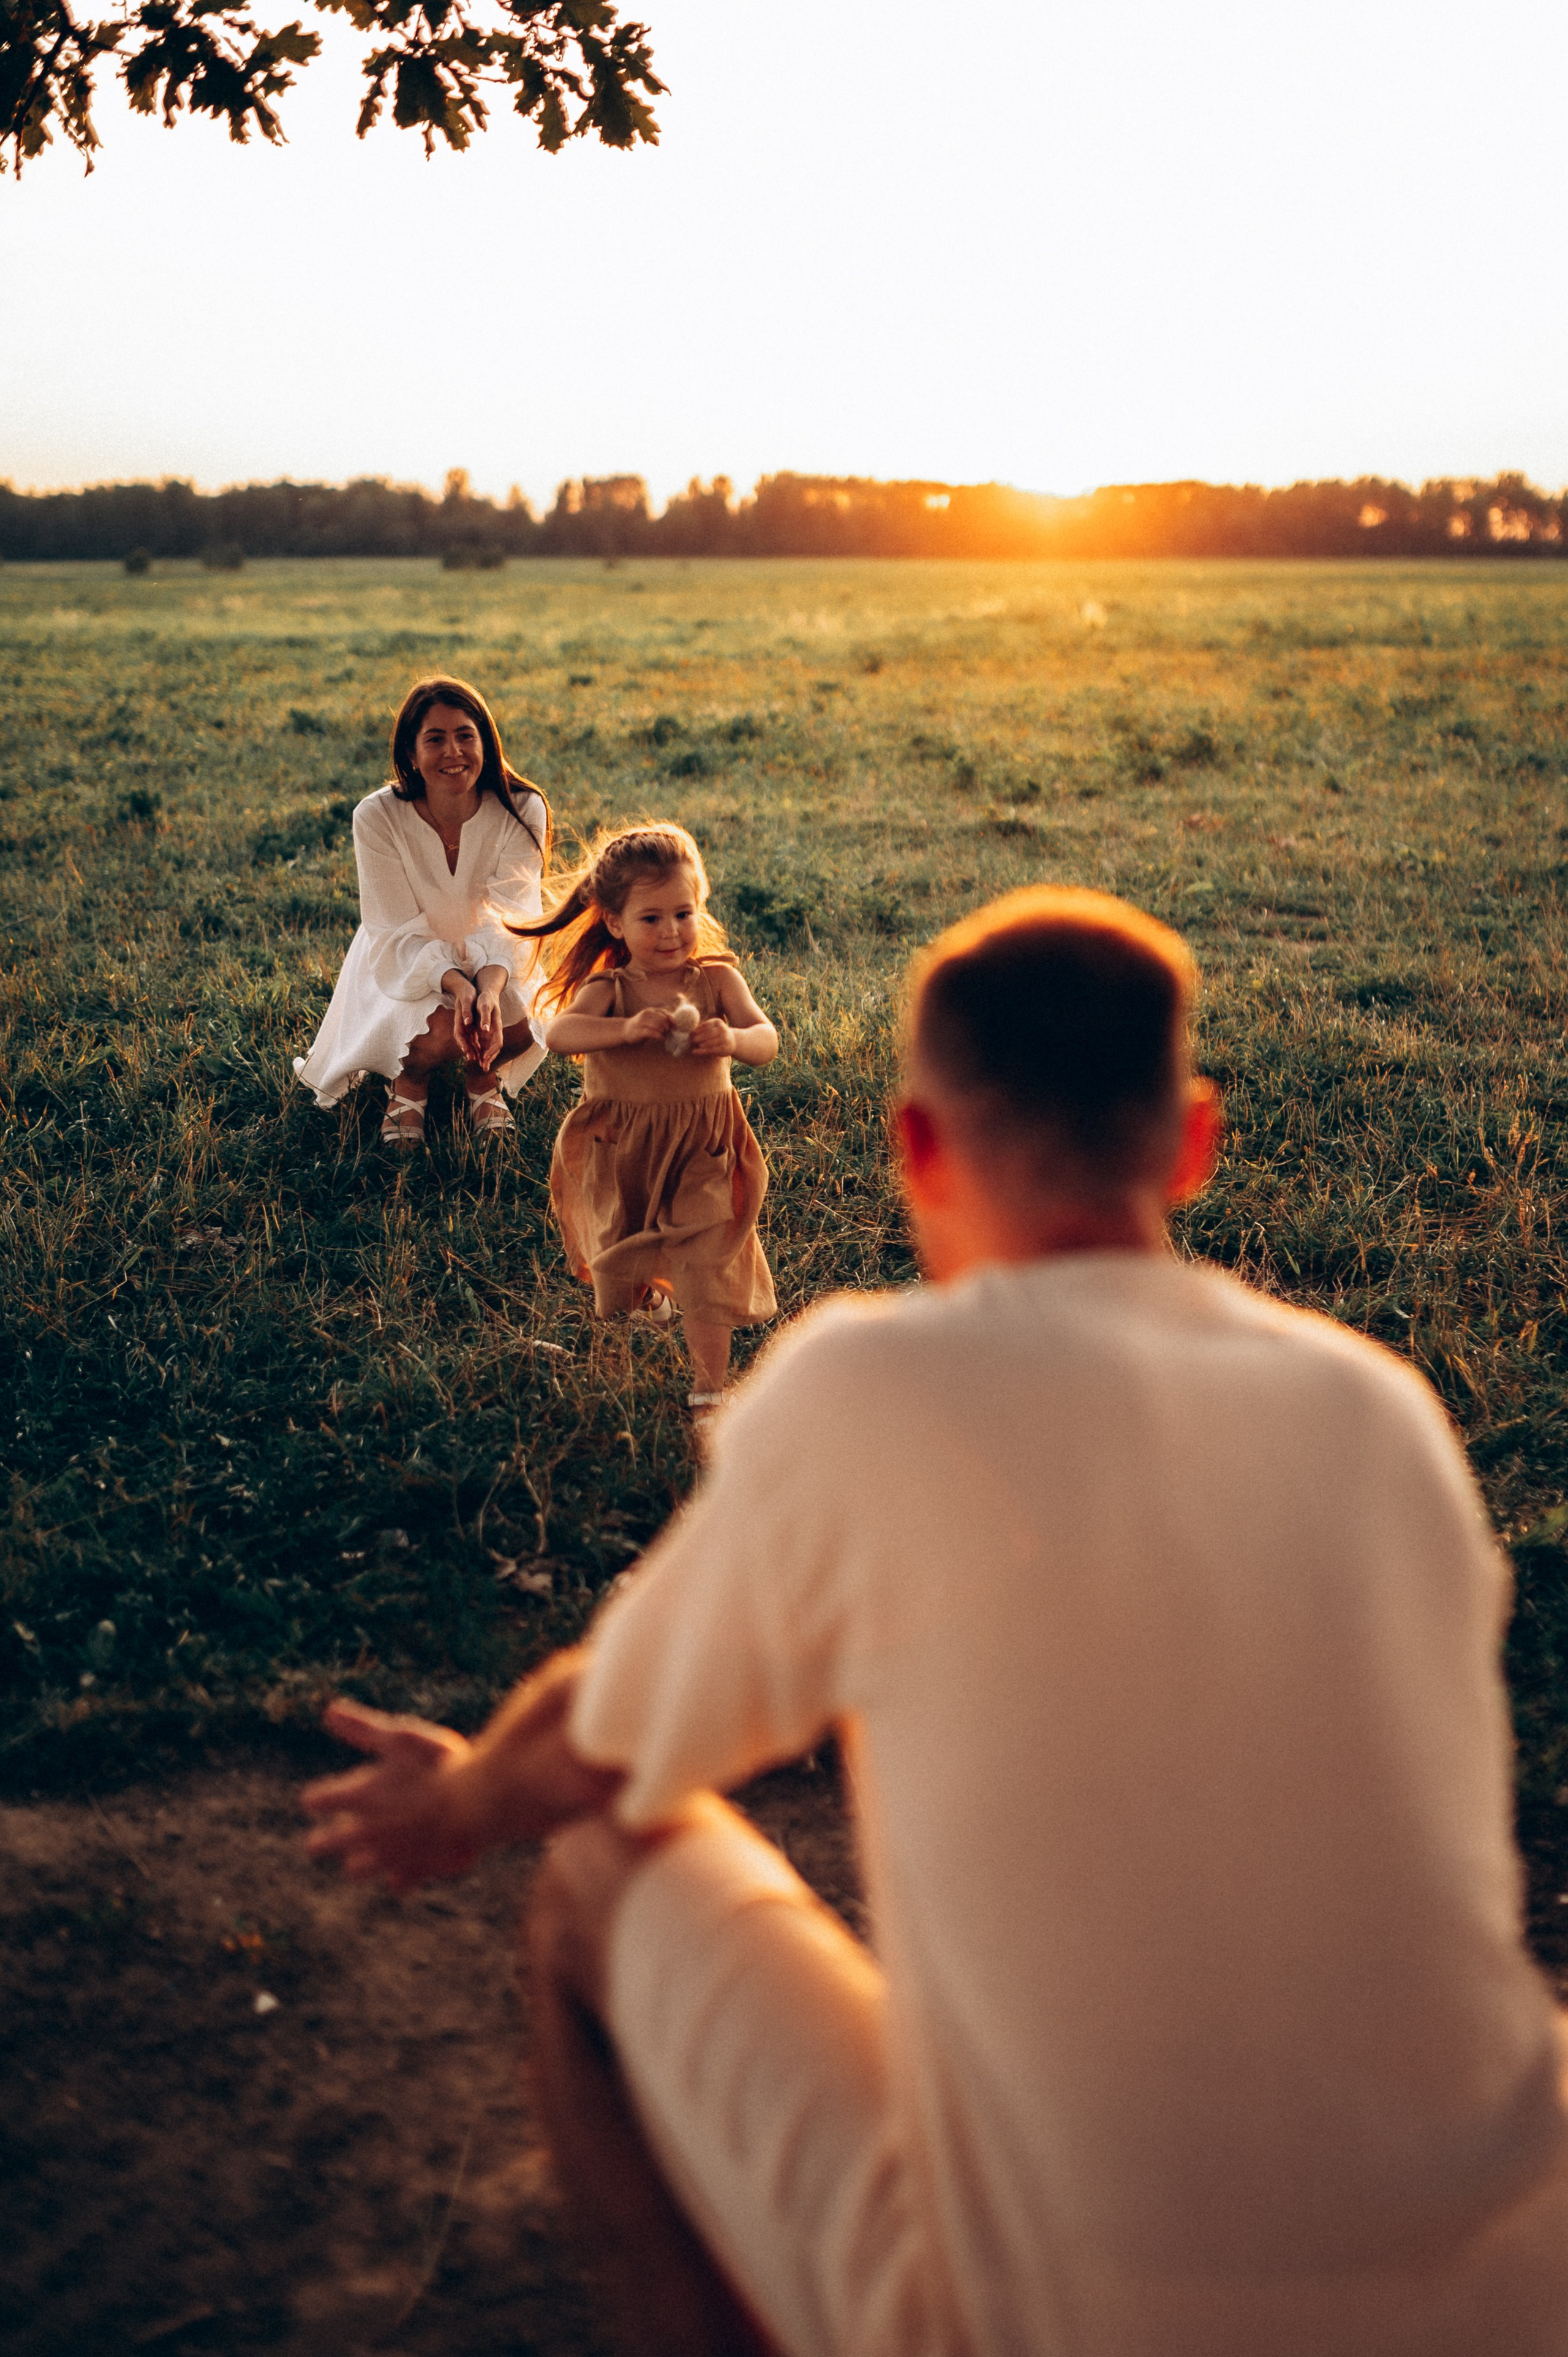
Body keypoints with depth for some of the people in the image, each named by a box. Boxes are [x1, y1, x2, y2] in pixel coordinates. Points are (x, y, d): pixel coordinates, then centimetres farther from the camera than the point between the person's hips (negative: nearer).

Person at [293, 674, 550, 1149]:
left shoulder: (521, 810, -18)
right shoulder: (378, 818, -21)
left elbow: (512, 918, -23)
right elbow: (400, 933, -22)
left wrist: (490, 986, -45)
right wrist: (455, 984, -42)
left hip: (492, 963, 2)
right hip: (405, 966, -2)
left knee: (522, 1024, -30)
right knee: (442, 1032, -33)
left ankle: (483, 1079, 8)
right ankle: (409, 1083, 5)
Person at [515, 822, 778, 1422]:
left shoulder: (716, 980, -7)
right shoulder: (608, 989, -11)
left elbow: (767, 1042, -17)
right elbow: (558, 1033, -29)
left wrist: (733, 1040, -41)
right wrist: (627, 1028, -45)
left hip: (701, 1152, -1)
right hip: (619, 1154, 1)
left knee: (705, 1271, -7)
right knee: (616, 1271, 20)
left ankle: (709, 1391, 5)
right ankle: (646, 1292, 56)